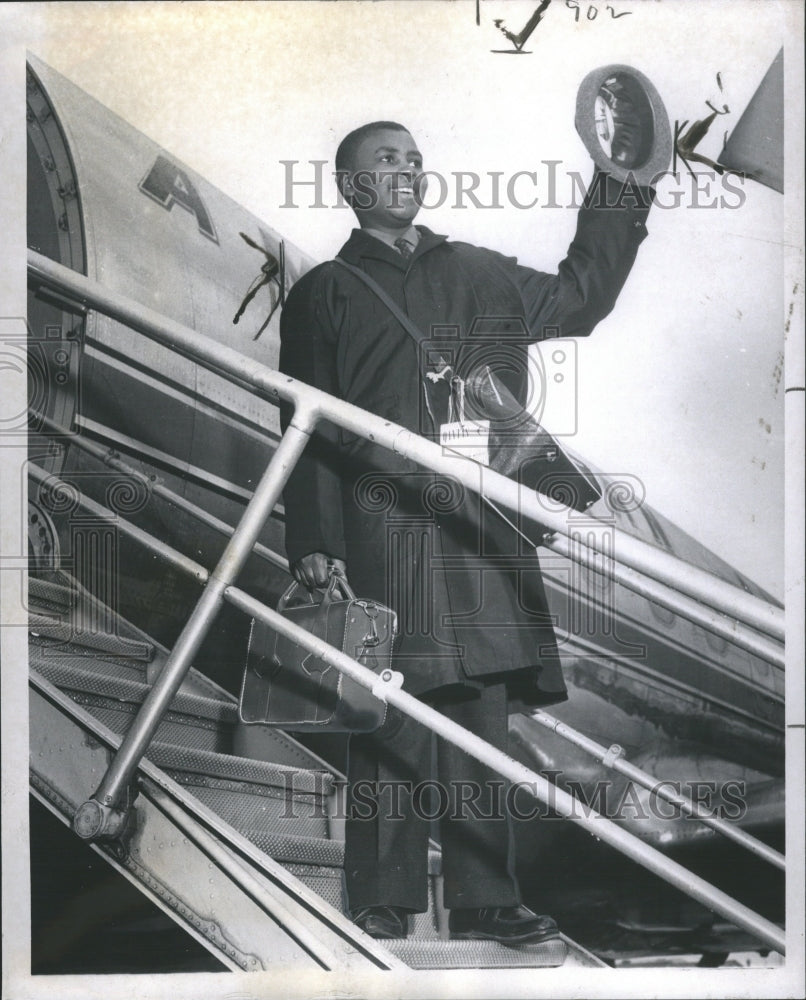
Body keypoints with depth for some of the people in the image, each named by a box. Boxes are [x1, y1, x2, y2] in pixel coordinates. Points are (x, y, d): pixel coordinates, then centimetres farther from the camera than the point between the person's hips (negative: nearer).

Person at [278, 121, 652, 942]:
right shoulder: (324, 294, 9)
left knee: (480, 710, 4)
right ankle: (382, 903, 10)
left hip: (481, 530, 4)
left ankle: (483, 899, 14)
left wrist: (620, 185, 26)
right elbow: (309, 429, 2)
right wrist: (314, 541, -7)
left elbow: (580, 296, 30)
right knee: (391, 716, -3)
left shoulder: (478, 274, 19)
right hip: (382, 528, -3)